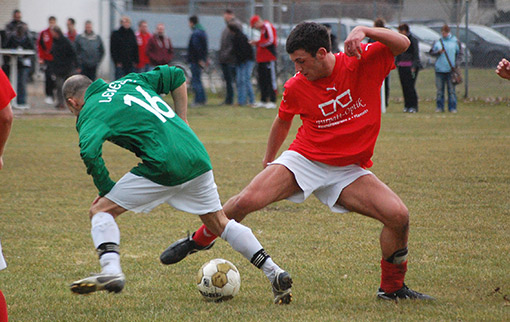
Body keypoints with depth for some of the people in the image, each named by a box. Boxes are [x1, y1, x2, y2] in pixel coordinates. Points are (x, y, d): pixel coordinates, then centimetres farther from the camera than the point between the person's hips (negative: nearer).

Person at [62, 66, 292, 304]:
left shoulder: (90, 112, 4)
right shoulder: (128, 82, 23)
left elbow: (90, 151, -16)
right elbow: (176, 75, 27)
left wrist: (105, 188, -2)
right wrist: (181, 121, 27)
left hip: (163, 166, -7)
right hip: (197, 157, 7)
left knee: (101, 210, 2)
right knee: (219, 223, 20)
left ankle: (111, 271, -18)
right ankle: (275, 273, 13)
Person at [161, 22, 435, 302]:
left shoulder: (362, 63, -11)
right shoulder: (296, 87, -6)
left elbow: (402, 44, -18)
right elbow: (283, 121, 14)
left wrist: (363, 31, -31)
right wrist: (268, 160, 25)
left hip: (349, 170, 0)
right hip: (304, 159, 0)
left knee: (399, 216, -19)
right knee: (247, 200, -19)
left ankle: (392, 288, 5)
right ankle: (199, 240, 10)